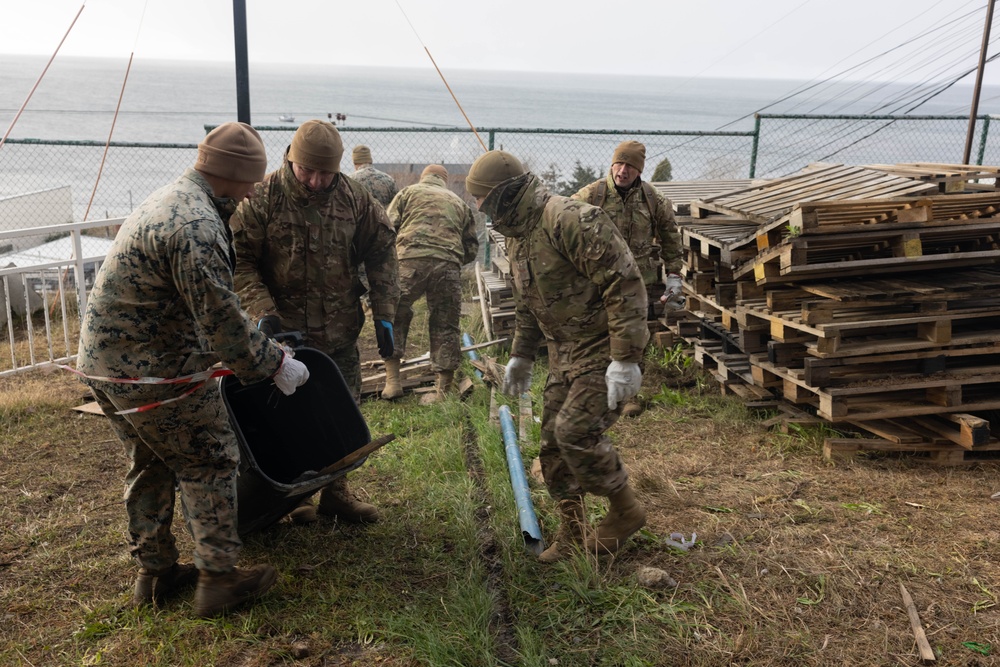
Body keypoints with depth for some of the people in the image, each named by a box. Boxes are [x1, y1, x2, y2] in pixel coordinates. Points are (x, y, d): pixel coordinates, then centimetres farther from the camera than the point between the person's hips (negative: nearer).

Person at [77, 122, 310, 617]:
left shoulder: (171, 199, 12)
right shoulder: (197, 227, -23)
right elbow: (219, 317, -24)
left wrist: (250, 336, 23)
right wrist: (275, 364, -12)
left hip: (103, 361, 10)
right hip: (153, 371, -10)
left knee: (152, 466, 20)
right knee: (209, 465, 3)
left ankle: (154, 573, 33)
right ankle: (218, 579, 13)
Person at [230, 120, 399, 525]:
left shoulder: (355, 198, -2)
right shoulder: (262, 198, -10)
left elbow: (381, 255, 6)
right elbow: (240, 262, -9)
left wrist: (384, 315, 2)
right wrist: (263, 311, -21)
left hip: (340, 332, 3)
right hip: (283, 331, -3)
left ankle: (335, 492, 31)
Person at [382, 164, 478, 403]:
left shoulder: (408, 192, 20)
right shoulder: (459, 202, 27)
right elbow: (471, 249, 23)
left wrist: (390, 257, 24)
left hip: (410, 260, -2)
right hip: (448, 266, 2)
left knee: (394, 317, 12)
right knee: (444, 326, 9)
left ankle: (392, 381, 8)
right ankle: (443, 391, 12)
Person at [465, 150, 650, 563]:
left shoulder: (570, 220, -22)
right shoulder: (515, 234, 10)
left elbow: (625, 285, -25)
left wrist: (625, 358, -27)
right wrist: (521, 355, 24)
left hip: (604, 348, -9)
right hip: (564, 353, 9)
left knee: (576, 432, -17)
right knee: (553, 442, 8)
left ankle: (625, 511, 8)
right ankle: (572, 533, 23)